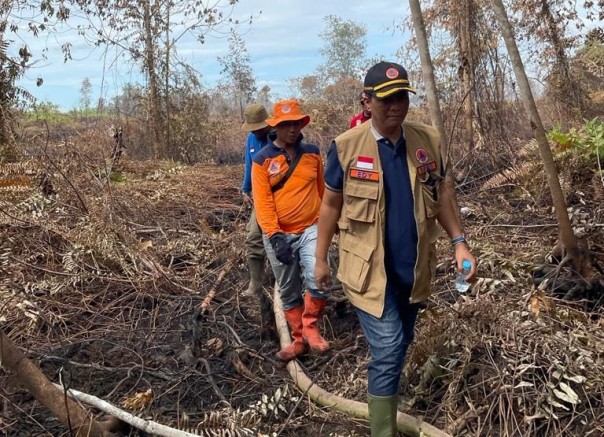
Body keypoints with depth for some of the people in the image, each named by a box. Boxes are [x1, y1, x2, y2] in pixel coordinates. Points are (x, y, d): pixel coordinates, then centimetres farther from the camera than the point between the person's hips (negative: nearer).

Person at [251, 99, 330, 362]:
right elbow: (262, 202, -12)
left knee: (318, 281, -19)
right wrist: (275, 236, -21)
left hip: (310, 229, 1)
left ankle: (310, 325, 7)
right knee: (288, 292, 11)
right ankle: (299, 339, 28)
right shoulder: (262, 160, -6)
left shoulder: (312, 153, 2)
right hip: (279, 235, 0)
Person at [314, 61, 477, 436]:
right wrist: (321, 258, 3)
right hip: (370, 269, -4)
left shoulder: (428, 140, 0)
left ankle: (384, 394, 46)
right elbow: (331, 204, -1)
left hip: (413, 267, 4)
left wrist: (459, 242, 0)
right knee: (387, 350, -6)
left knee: (401, 345, 20)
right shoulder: (346, 146, -10)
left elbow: (440, 194, 9)